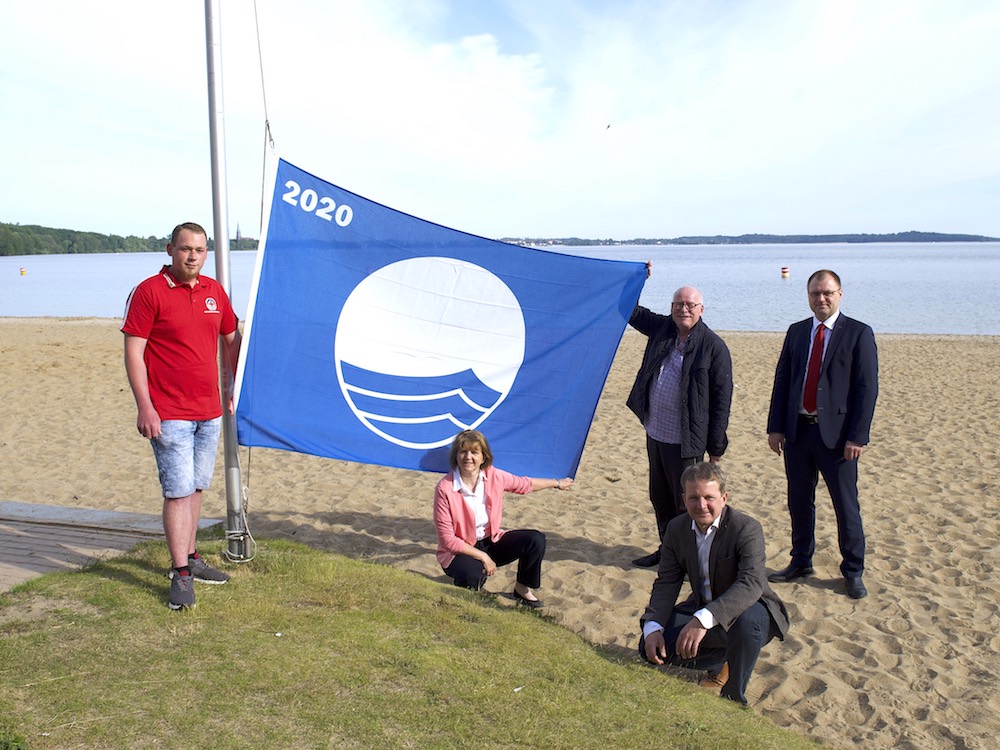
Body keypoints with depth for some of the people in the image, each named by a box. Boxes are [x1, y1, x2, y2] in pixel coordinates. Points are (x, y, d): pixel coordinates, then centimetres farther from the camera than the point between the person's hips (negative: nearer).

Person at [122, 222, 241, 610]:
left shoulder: (215, 291, 10)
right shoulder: (149, 292, -8)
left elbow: (232, 340, 20)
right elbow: (133, 352, -11)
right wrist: (144, 406, -16)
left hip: (209, 411, 6)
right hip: (169, 414, -6)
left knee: (196, 487, 14)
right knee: (178, 491, -6)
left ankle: (190, 557, 26)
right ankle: (181, 575, -1)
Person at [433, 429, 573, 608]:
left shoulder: (494, 476, -10)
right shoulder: (444, 489, -24)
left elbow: (524, 484, 11)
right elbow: (447, 539, -20)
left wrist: (557, 483, 22)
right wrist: (482, 557, -20)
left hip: (491, 541, 5)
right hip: (459, 551, -5)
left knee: (536, 540, -12)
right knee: (473, 576, -37)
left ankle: (523, 588, 12)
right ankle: (463, 586, 2)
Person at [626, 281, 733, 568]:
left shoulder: (714, 346, -12)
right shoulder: (661, 328, 5)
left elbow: (722, 398, -12)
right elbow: (632, 312, 20)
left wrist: (716, 446, -13)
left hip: (685, 440, -7)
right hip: (655, 432, 7)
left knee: (686, 502, 2)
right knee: (660, 498, 19)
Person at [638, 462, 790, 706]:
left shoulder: (747, 529, -22)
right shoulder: (676, 529, -4)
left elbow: (751, 584, -36)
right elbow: (666, 583, -4)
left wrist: (703, 620, -48)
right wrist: (652, 627, -23)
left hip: (747, 609, -5)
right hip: (700, 608, 5)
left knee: (746, 621, -39)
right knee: (650, 648, -12)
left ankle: (733, 699, -13)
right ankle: (721, 664, 16)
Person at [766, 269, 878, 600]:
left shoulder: (859, 333, -4)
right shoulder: (796, 332, 9)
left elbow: (867, 388, -8)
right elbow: (781, 381, 9)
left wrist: (857, 437, -13)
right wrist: (775, 427, 3)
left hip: (836, 434, -4)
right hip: (797, 430, 4)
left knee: (846, 506, 5)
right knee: (799, 502, 14)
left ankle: (853, 572, 20)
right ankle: (801, 562, 29)